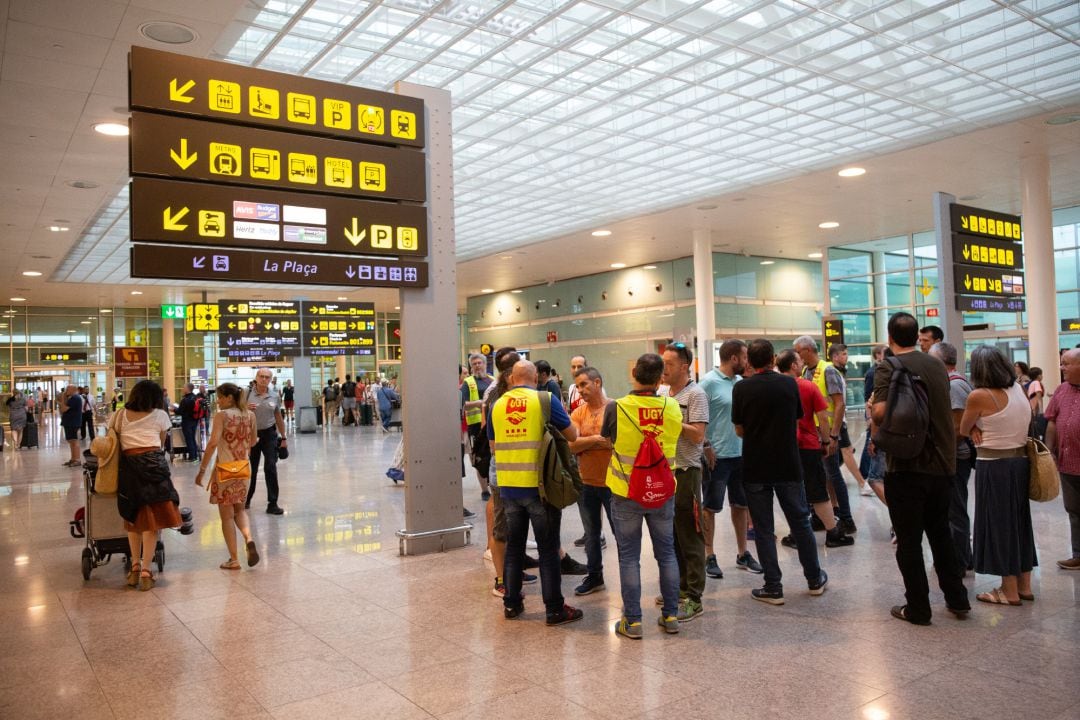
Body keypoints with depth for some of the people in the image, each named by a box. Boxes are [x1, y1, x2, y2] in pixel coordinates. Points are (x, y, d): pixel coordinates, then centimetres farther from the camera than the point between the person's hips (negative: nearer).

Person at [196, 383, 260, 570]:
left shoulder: (222, 416, -13)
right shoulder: (250, 415, 2)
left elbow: (213, 443, -22)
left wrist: (202, 470, -18)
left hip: (225, 468, -5)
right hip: (244, 467, 5)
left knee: (227, 515, 6)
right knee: (239, 509, 22)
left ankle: (233, 560, 10)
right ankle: (249, 539, -6)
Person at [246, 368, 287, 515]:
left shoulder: (275, 396, 2)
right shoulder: (247, 394, -5)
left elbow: (278, 417, 11)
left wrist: (283, 437, 13)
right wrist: (245, 409, -20)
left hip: (269, 434, 1)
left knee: (271, 469, -5)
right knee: (251, 469, 12)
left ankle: (272, 504, -2)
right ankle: (246, 499, 33)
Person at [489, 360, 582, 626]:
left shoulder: (497, 405, 4)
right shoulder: (546, 400, -7)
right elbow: (572, 435, 1)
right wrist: (564, 416, 21)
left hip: (508, 486, 4)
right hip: (539, 485, -4)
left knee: (514, 546, 16)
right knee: (548, 549, 5)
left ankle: (512, 604, 24)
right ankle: (555, 609, 11)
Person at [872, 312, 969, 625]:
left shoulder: (888, 367, -12)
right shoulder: (937, 365, 8)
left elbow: (880, 413, -24)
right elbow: (941, 409, 17)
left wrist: (873, 413, -4)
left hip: (906, 467, -6)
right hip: (942, 464, 6)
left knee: (909, 540, 4)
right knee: (940, 533, 21)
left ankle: (918, 608, 12)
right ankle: (957, 599, 28)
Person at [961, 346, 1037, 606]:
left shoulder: (979, 396, -16)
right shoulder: (1018, 389, 4)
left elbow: (963, 430, -4)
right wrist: (984, 428, 2)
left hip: (994, 466, -7)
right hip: (1020, 461, 7)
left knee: (998, 525, 3)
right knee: (1019, 522, 16)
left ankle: (1010, 591, 10)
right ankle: (1024, 585, 25)